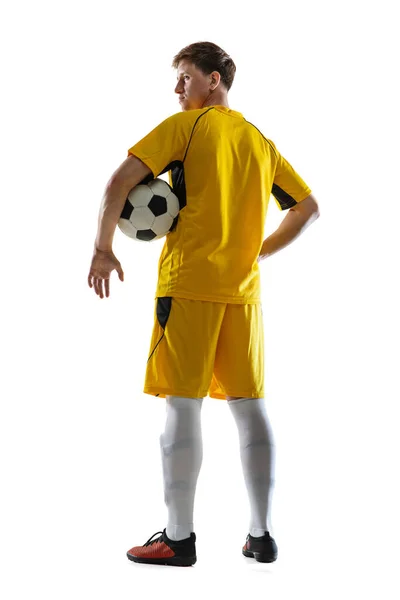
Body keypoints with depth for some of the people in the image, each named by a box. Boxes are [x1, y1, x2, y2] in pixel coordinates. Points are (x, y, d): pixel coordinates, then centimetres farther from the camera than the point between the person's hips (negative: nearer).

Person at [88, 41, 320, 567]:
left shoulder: (186, 126, 0)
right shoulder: (261, 143, 17)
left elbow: (122, 180, -10)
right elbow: (309, 208, 21)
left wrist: (103, 249, -4)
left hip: (189, 283, -5)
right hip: (242, 287, 6)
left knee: (182, 406, -2)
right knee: (249, 407, 7)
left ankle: (179, 538, 2)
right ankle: (261, 534, 12)